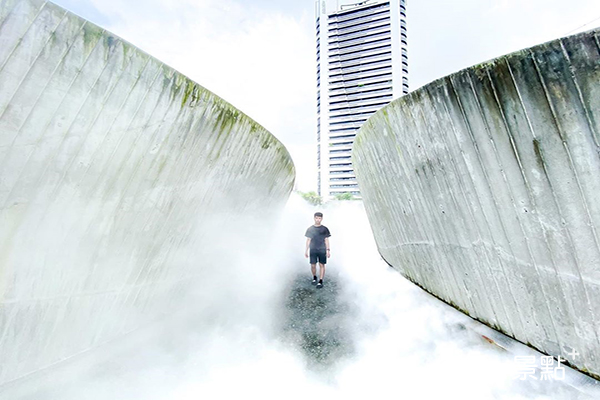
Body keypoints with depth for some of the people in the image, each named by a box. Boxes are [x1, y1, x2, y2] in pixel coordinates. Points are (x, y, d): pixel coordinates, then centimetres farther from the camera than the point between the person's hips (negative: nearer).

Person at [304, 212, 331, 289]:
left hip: (322, 250, -1)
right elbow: (308, 240, 6)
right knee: (313, 265, 4)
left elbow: (326, 240, 3)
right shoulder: (310, 229, 3)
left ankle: (320, 281, 8)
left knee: (322, 265, 0)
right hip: (313, 250, 1)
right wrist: (306, 250, 4)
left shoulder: (325, 229, 1)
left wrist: (328, 250, -3)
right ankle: (314, 278, 29)